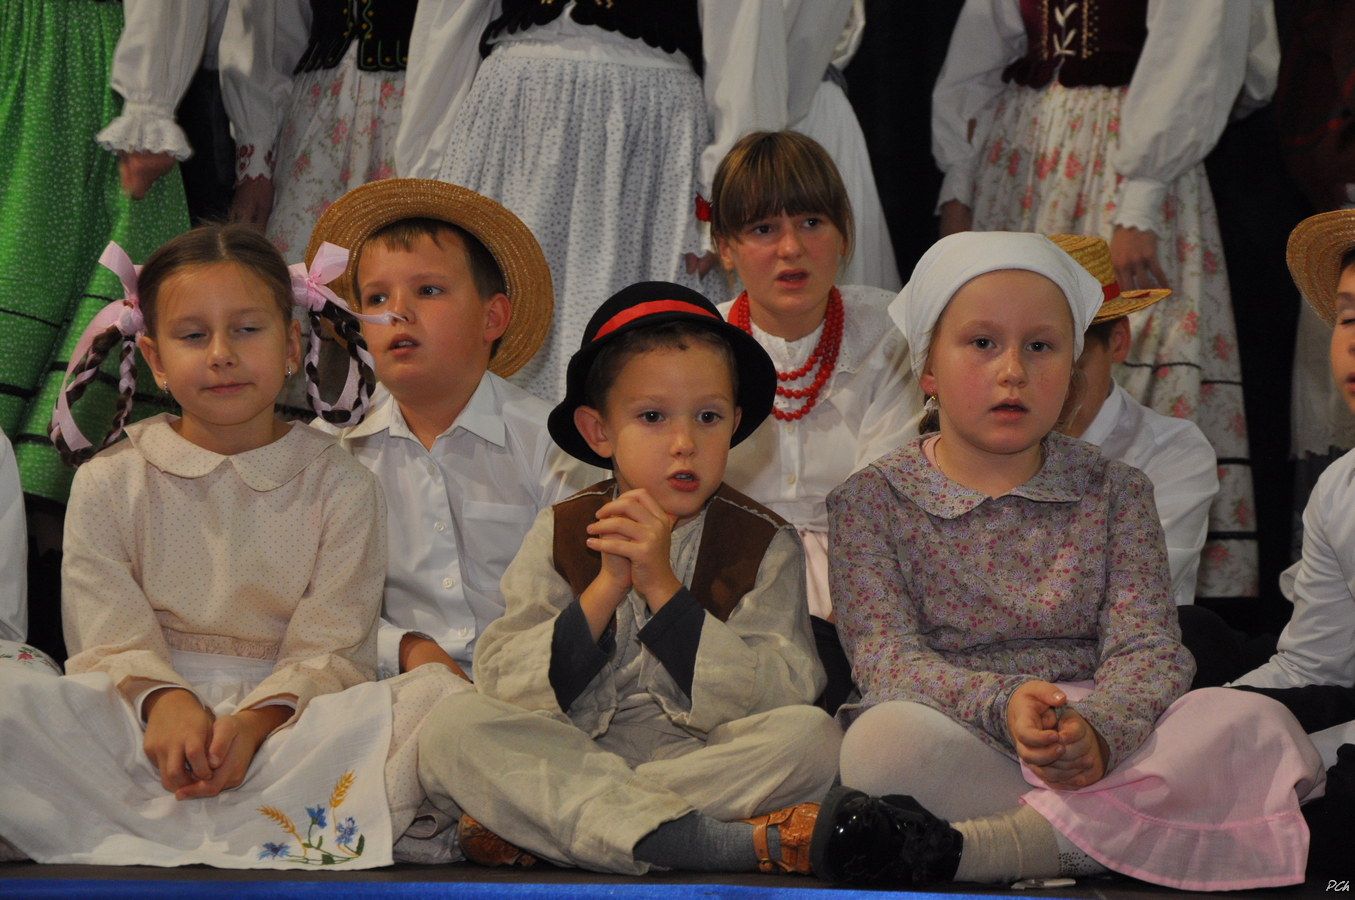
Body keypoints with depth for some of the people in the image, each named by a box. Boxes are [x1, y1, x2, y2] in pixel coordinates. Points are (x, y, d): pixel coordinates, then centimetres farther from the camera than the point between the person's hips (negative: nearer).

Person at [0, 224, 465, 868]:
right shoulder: (110, 483, 8)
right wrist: (162, 700, -24)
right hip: (142, 714, 0)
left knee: (439, 696, -28)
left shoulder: (340, 486, 7)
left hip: (290, 715, 0)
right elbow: (111, 640, 0)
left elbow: (328, 650, -1)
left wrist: (259, 718, -22)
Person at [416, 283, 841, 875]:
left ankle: (537, 831, -26)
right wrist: (604, 592, -15)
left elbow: (779, 696, -10)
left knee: (811, 736, -29)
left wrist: (664, 589, -16)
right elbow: (500, 688, -3)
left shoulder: (765, 544, 4)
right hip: (565, 757, 1)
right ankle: (733, 842, -36)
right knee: (452, 727, -25)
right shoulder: (561, 534, 7)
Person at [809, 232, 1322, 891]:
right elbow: (885, 656, -6)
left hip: (1094, 746, 3)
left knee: (1254, 722, -25)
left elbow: (1147, 649, 0)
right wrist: (1000, 703, -28)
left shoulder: (1114, 493, 13)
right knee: (886, 736, -37)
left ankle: (960, 848, -35)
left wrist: (1095, 731, -25)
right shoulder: (870, 500, 7)